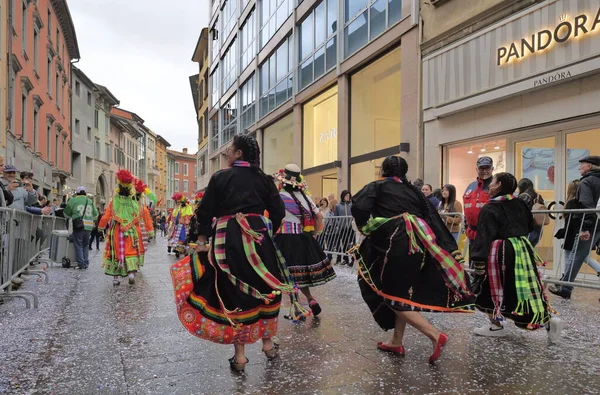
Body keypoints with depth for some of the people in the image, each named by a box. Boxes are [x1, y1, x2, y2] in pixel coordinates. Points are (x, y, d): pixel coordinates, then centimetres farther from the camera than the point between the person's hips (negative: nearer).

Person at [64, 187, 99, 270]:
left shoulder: (73, 200, 0)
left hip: (79, 226, -4)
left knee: (78, 245, 3)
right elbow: (95, 215, 18)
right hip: (89, 226, 4)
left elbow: (66, 214, 9)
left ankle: (81, 264, 0)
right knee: (85, 245, 15)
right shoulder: (90, 201, 12)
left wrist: (73, 216, 28)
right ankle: (86, 264, 14)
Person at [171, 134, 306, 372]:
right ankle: (268, 343, 28)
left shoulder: (220, 177, -1)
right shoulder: (263, 179, 5)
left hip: (228, 240, -2)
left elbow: (205, 212, -3)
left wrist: (202, 239, 6)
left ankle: (240, 355, 13)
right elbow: (278, 211, 2)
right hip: (258, 237, 2)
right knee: (264, 288, 16)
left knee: (233, 292, 7)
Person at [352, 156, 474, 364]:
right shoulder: (414, 190, 18)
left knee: (392, 295, 3)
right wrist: (450, 249, 8)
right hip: (419, 244, 7)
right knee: (404, 292, 18)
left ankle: (435, 335, -5)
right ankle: (397, 342, 25)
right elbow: (434, 218, 10)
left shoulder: (376, 187, 5)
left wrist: (365, 227, 5)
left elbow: (359, 207, -14)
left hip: (396, 244, -7)